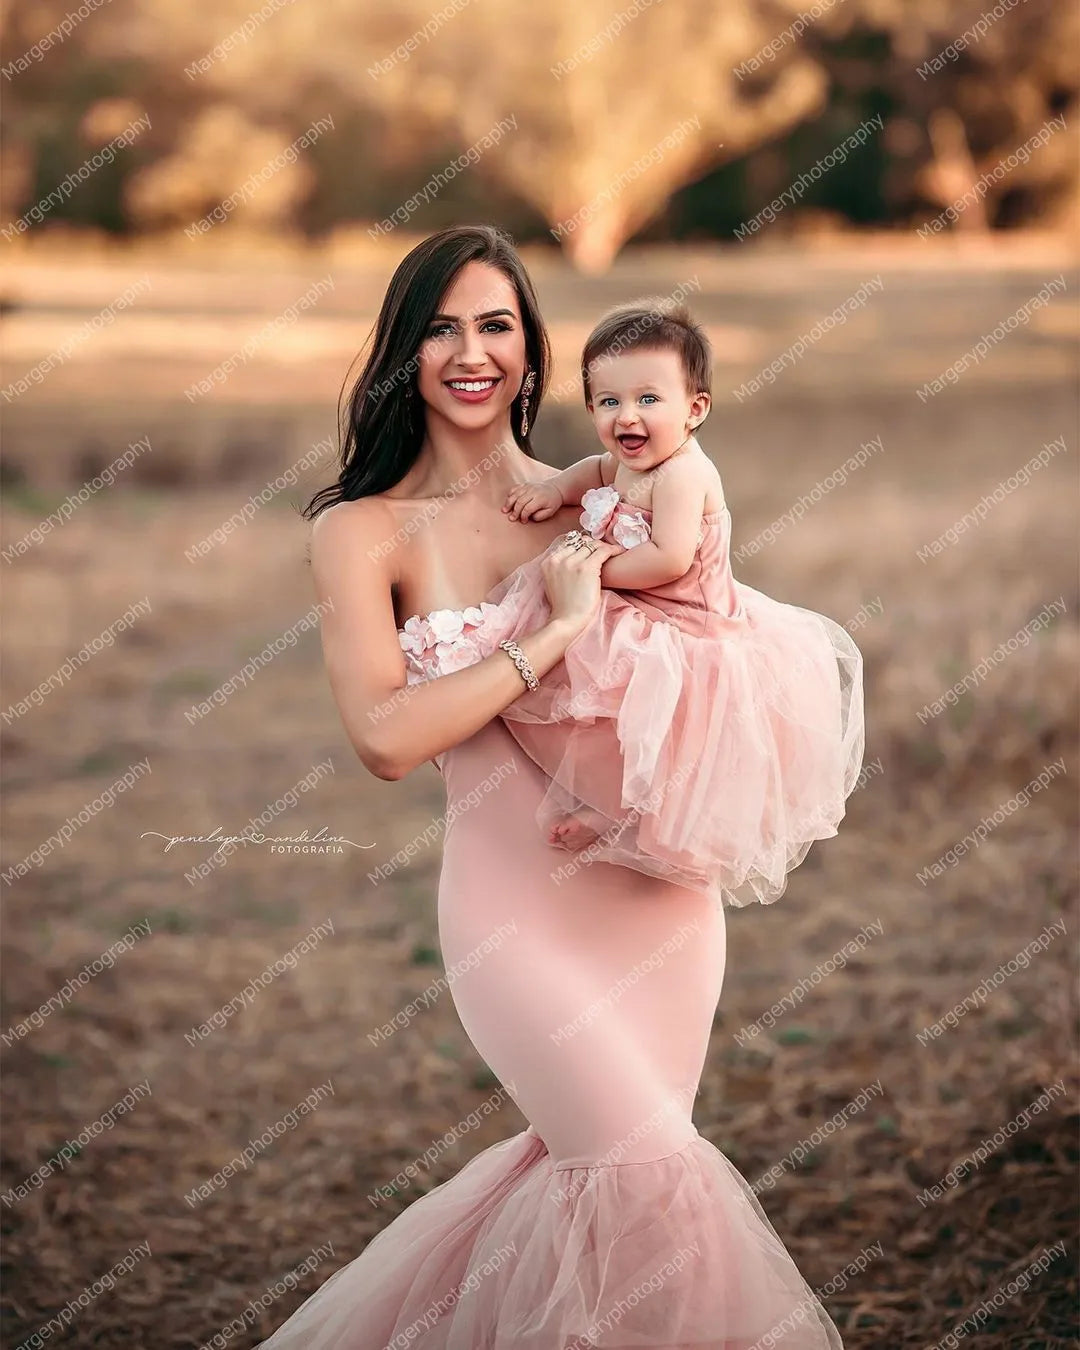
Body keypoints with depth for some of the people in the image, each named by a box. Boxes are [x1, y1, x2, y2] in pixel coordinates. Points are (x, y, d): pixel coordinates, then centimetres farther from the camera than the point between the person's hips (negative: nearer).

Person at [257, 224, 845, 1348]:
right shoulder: (364, 530, -5)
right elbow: (386, 736, -18)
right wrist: (558, 631, -18)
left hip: (659, 882, 5)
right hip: (518, 903, -5)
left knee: (596, 1162, 12)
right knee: (648, 1174, -10)